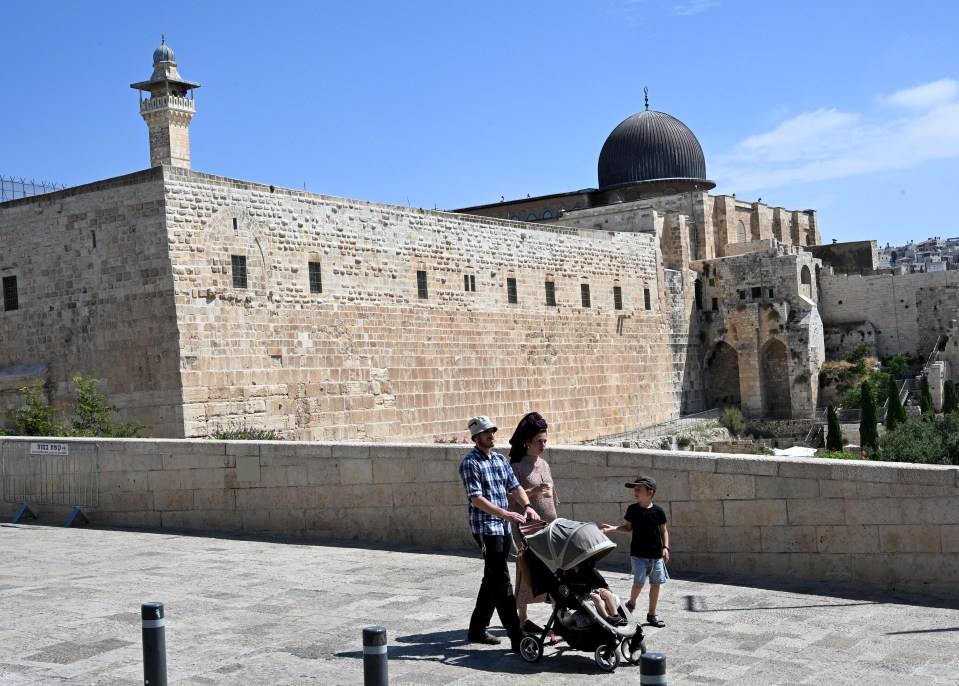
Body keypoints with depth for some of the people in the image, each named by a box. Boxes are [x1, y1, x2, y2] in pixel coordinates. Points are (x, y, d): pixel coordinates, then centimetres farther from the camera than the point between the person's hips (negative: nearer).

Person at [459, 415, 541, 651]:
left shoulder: (501, 459, 14)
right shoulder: (470, 463, -8)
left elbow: (514, 487, 13)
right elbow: (476, 499, -16)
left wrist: (526, 505, -8)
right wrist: (505, 514, -24)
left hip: (503, 528, 8)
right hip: (485, 527, -8)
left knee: (492, 579, 14)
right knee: (501, 581, -10)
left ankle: (478, 628, 26)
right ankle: (517, 637, -12)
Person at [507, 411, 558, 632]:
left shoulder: (544, 464, 13)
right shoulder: (517, 466, -8)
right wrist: (533, 491, -23)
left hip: (548, 524, 7)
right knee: (527, 570, -1)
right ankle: (523, 618, 8)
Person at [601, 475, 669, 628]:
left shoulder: (658, 511, -5)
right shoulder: (632, 509, -1)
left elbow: (664, 530, 5)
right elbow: (628, 527, 11)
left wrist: (665, 547, -5)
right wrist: (613, 528, -4)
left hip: (656, 555, 1)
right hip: (638, 554, -1)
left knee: (656, 584, 6)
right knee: (639, 583, -10)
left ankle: (652, 614, 20)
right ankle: (631, 604, 19)